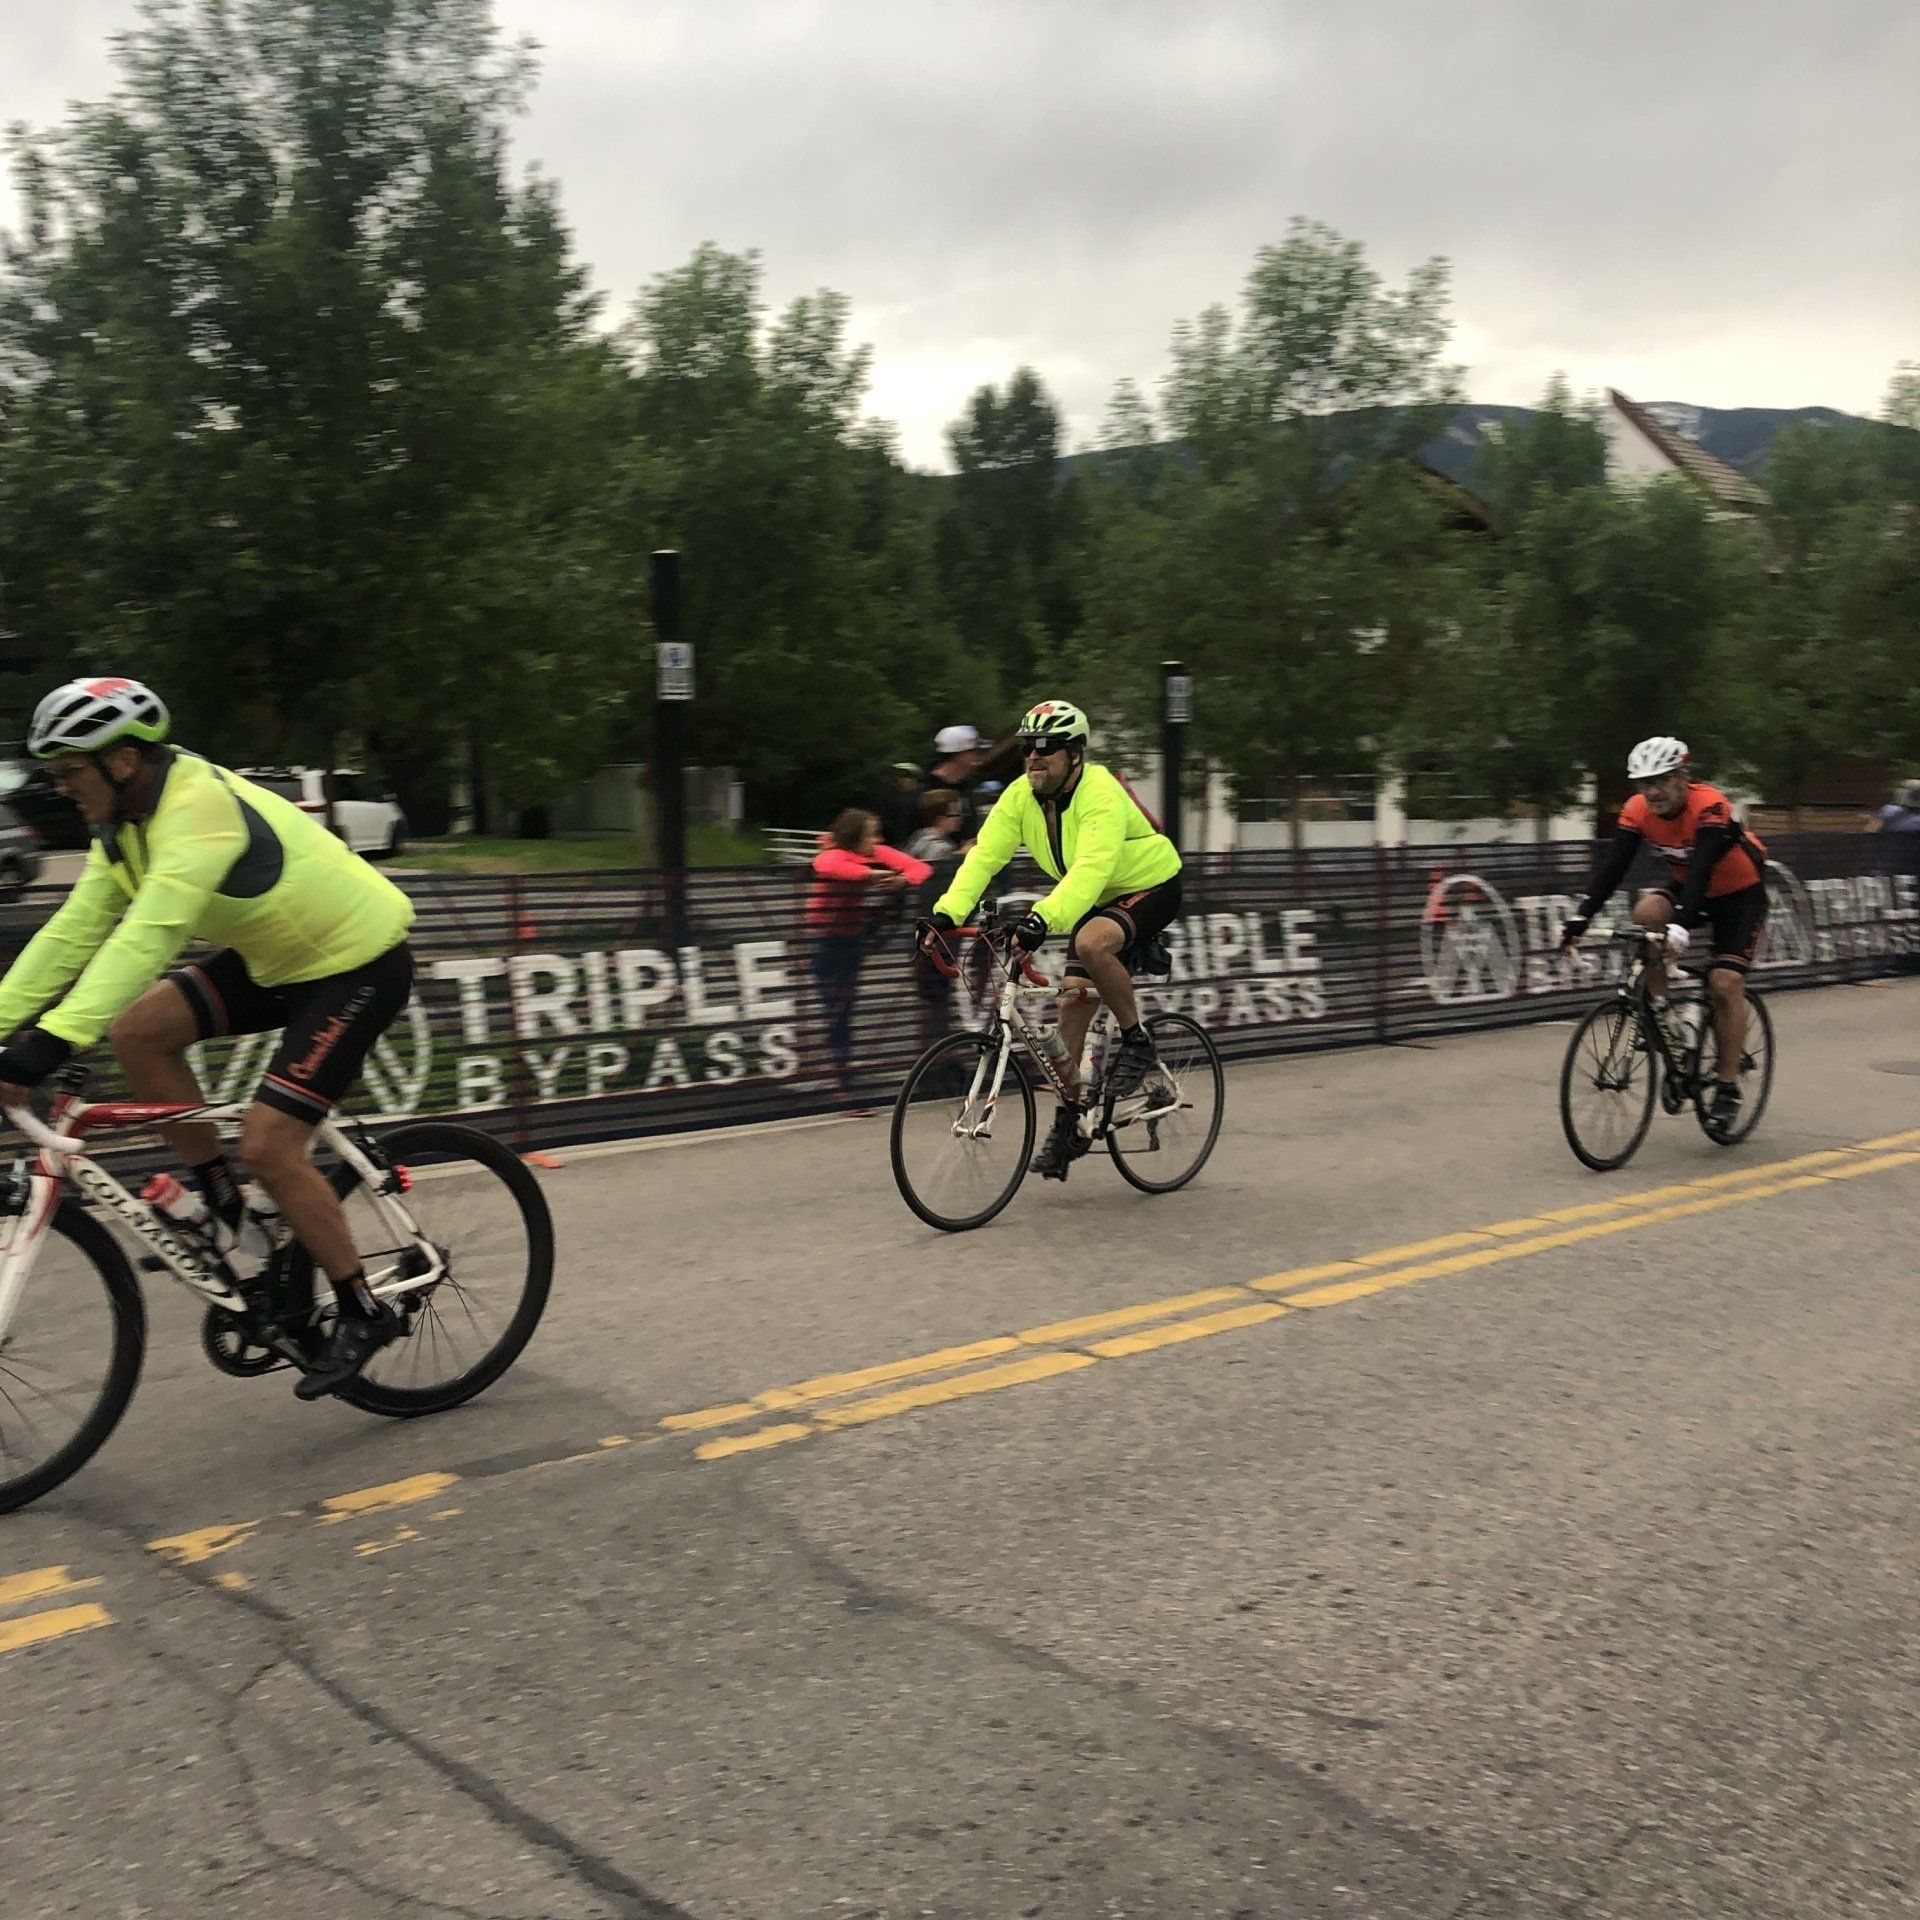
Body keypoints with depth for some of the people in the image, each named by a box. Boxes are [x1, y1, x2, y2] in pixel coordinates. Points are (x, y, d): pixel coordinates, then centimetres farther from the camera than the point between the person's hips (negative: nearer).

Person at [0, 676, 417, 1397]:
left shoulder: (199, 807, -27)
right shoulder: (127, 820, 3)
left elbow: (147, 935, -39)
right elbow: (75, 929, 2)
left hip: (359, 963, -9)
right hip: (278, 956, 9)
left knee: (267, 1145, -14)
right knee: (139, 1030, -7)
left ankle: (363, 1313, 3)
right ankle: (225, 1204, 8)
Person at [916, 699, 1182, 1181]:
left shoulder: (1100, 794, -30)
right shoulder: (1021, 797, -10)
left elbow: (1091, 868, -45)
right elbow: (984, 855, -19)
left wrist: (1045, 918, -58)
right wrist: (947, 911, -34)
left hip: (1150, 887, -7)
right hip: (1098, 900, 7)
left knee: (1092, 943, -35)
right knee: (1072, 1000, -2)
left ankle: (1137, 1043, -12)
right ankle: (1068, 1123, 9)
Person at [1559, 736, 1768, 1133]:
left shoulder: (1709, 806, -32)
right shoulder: (1639, 809, -17)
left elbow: (1701, 869, -43)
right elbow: (1612, 866, -23)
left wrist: (1681, 925, -57)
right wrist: (1580, 918, -35)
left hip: (1740, 893, -5)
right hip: (1687, 886, 5)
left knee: (1725, 983, -17)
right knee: (1646, 912, -28)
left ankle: (1728, 1088, -7)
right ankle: (1661, 1009, -10)